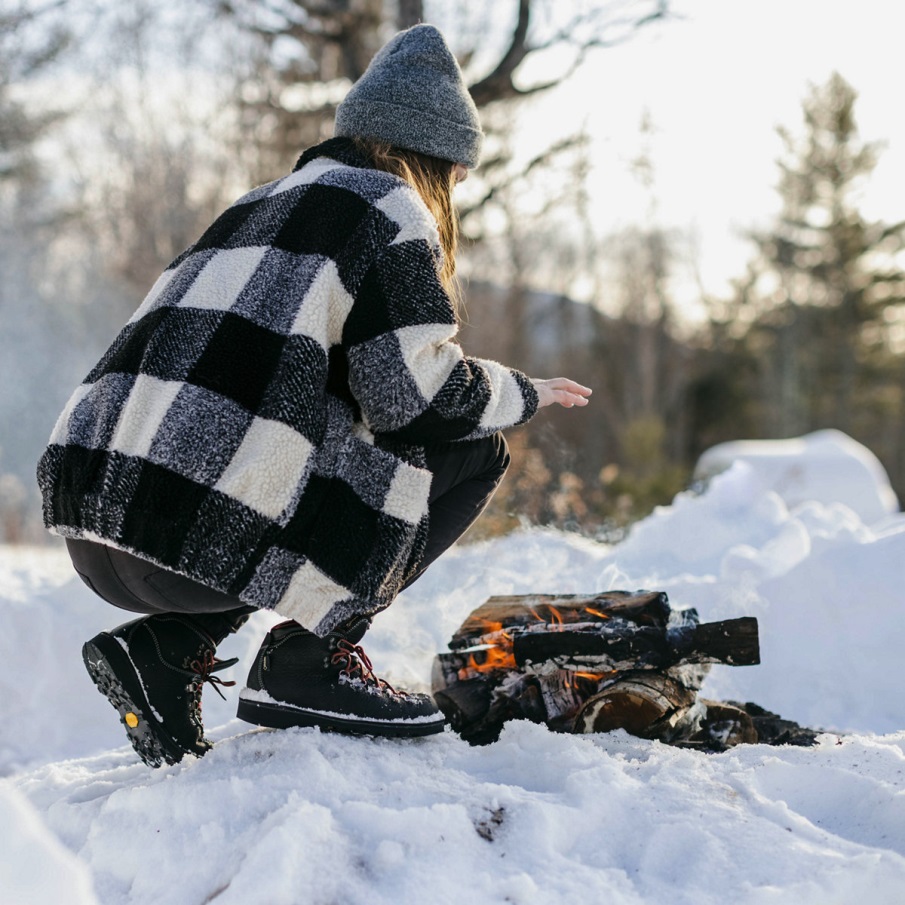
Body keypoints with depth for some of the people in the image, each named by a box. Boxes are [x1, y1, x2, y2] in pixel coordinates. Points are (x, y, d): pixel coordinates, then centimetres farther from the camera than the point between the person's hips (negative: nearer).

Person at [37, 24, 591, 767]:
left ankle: (168, 646, 16)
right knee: (473, 448, 6)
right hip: (202, 528, -8)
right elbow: (420, 392, -5)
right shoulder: (389, 206, 4)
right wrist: (523, 393, 14)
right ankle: (309, 660, 3)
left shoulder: (266, 203, 28)